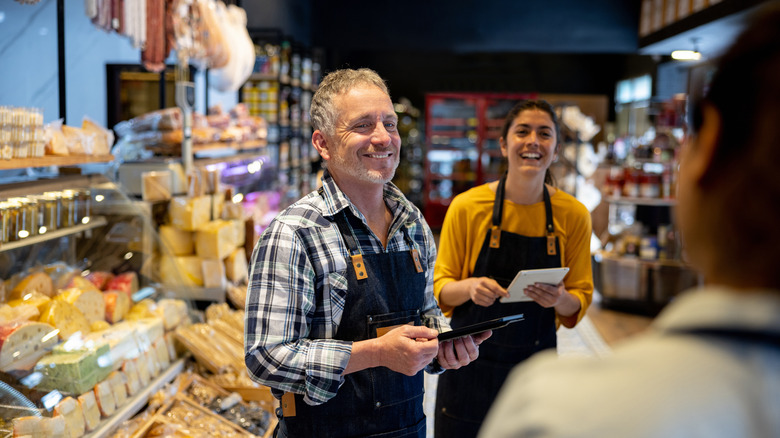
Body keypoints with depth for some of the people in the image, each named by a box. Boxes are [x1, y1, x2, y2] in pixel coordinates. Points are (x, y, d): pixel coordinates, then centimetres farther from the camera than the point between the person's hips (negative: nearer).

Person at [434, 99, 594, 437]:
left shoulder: (573, 215, -4)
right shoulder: (466, 206, -8)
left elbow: (580, 301, 3)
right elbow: (440, 288, -2)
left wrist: (562, 299, -19)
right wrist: (469, 287, -23)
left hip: (535, 369, 1)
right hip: (470, 367, -1)